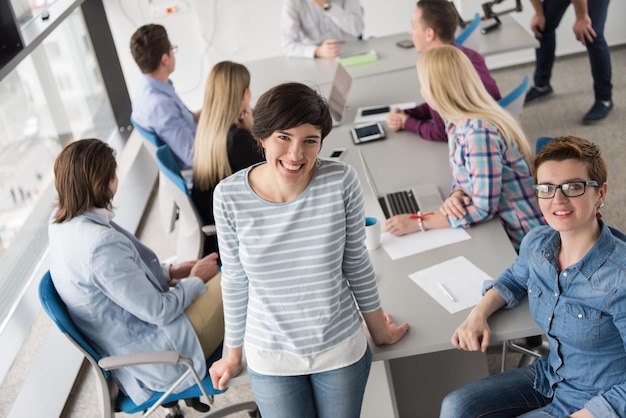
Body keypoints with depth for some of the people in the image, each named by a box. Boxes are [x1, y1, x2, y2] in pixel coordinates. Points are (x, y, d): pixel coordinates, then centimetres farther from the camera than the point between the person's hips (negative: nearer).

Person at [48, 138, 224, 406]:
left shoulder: (62, 221, -4)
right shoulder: (102, 244, -32)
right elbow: (158, 311, -23)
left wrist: (170, 272, 4)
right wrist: (196, 280, -6)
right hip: (157, 356, -9)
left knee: (212, 272, 17)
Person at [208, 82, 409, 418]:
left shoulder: (340, 181, -19)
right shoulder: (230, 195, -18)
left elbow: (357, 264, -4)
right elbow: (234, 281, -4)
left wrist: (379, 330, 8)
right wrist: (233, 353, 7)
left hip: (341, 350, 1)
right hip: (270, 358, 0)